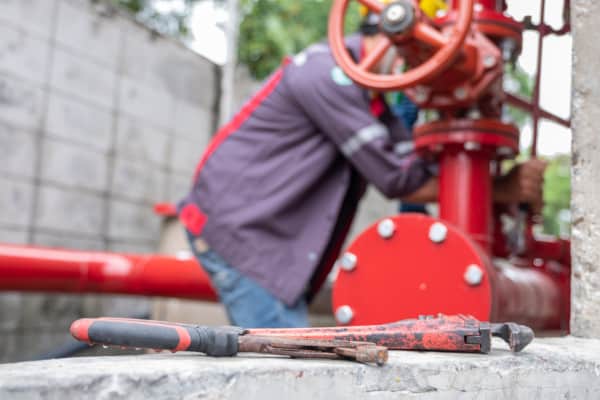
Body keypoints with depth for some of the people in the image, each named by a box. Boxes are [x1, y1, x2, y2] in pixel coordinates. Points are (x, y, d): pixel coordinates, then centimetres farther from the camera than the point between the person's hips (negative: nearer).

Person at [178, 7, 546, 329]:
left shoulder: (367, 94, 12)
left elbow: (423, 172, 5)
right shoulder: (327, 72, -18)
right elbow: (395, 179, -19)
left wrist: (506, 186, -8)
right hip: (237, 228, -10)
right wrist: (501, 191, -12)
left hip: (267, 237, 10)